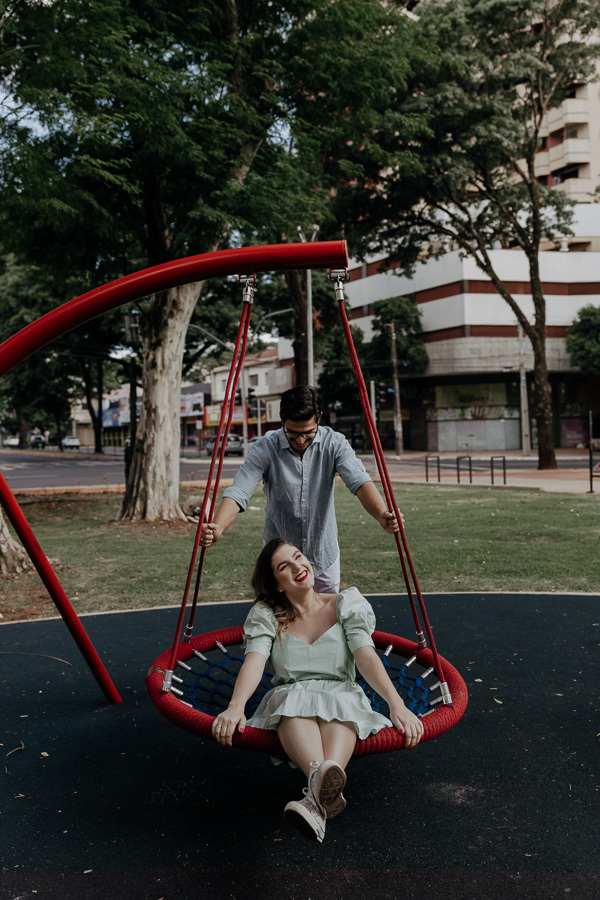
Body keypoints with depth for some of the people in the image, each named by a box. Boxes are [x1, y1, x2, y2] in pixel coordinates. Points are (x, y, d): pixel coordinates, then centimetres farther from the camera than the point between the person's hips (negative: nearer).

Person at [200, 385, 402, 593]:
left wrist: (381, 515, -45)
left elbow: (359, 481, -26)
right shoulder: (265, 448, -17)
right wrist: (217, 527, -43)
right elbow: (238, 492, -24)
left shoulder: (334, 443, -14)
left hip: (324, 553, 2)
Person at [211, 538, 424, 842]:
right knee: (295, 700, -37)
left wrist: (396, 704, -25)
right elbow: (254, 661, -11)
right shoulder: (265, 615, 6)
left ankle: (316, 799, -64)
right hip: (287, 702, 0)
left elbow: (366, 656, -8)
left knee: (340, 703, -37)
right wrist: (236, 706, -33)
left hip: (343, 701, 0)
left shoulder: (346, 604, 6)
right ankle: (324, 783, -64)